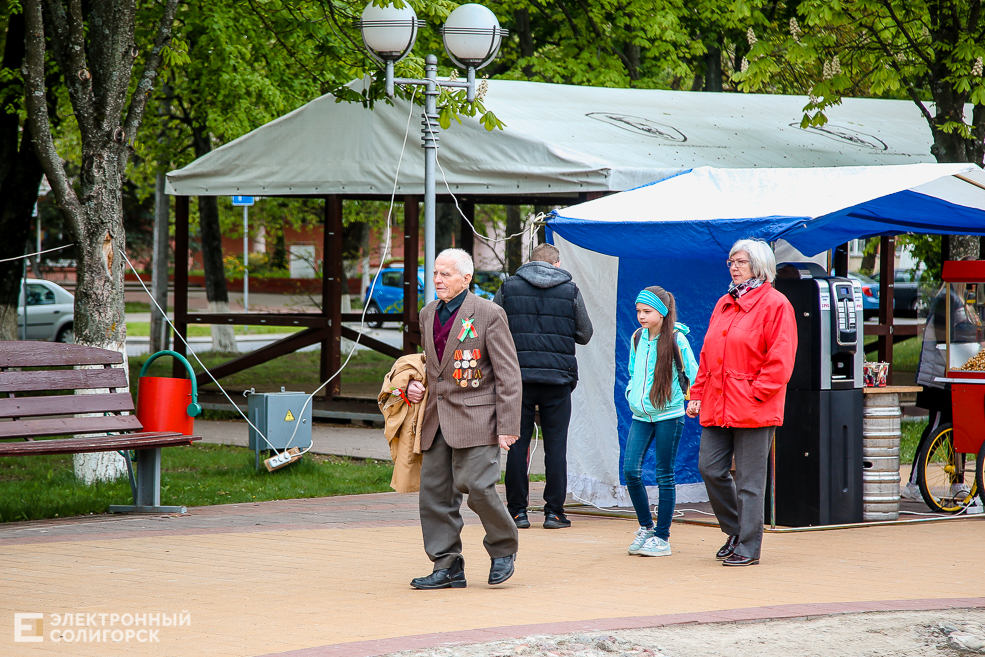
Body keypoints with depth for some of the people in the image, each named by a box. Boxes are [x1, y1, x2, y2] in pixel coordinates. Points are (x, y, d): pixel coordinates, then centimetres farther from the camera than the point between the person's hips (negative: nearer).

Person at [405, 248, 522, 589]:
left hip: (475, 418, -7)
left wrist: (507, 427, -12)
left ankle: (503, 549, 10)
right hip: (436, 417, 7)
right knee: (434, 491, 2)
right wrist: (414, 384, 7)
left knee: (477, 487, -14)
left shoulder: (488, 314, -6)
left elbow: (508, 375, -7)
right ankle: (448, 567, 10)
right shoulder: (428, 314, 14)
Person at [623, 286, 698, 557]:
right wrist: (631, 393, 13)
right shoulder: (637, 338, 8)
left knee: (664, 474, 0)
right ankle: (645, 527, 13)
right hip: (640, 415, 5)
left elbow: (693, 374, -2)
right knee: (630, 469, -5)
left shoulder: (676, 339, -8)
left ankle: (662, 537, 8)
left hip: (668, 415, -5)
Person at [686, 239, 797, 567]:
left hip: (754, 409, -7)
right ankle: (735, 530, 23)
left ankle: (748, 547, 4)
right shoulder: (724, 305, 17)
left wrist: (754, 393, -15)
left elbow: (779, 361, -11)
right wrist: (698, 393, 12)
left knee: (749, 479, -3)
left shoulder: (774, 305, -5)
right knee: (709, 468, 4)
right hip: (718, 406, 7)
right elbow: (707, 355, 21)